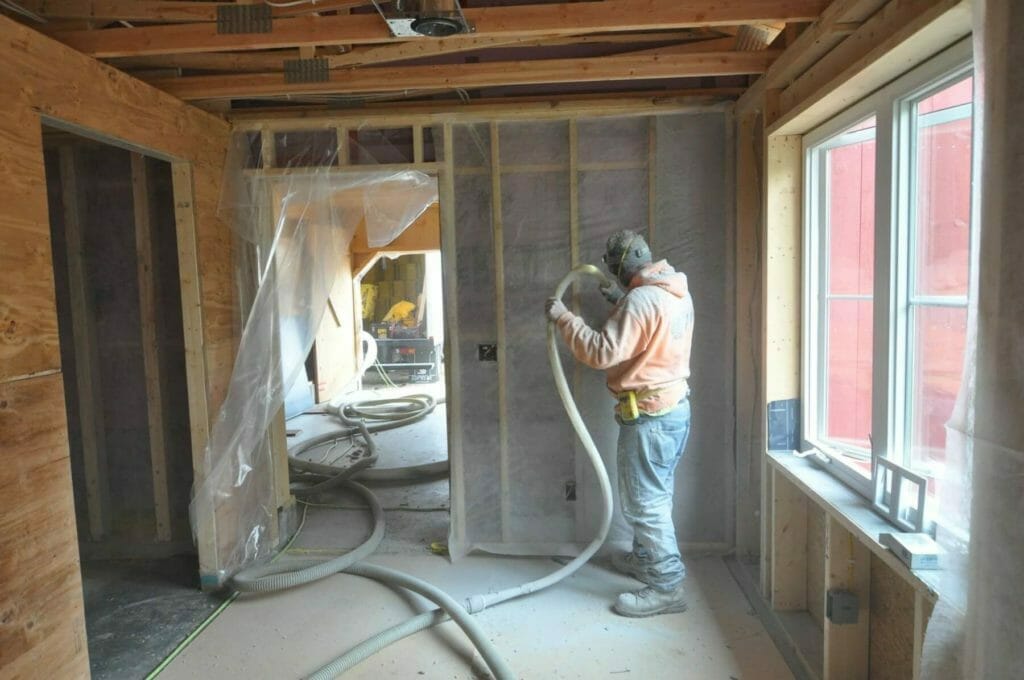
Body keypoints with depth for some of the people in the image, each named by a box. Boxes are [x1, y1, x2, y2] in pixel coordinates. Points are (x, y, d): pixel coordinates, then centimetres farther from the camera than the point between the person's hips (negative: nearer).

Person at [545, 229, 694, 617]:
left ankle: (667, 586, 9)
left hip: (650, 414, -10)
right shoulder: (676, 291, 8)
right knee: (652, 494, 22)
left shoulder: (640, 300, -22)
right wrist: (621, 302, 23)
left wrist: (563, 317, -17)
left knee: (644, 501, 0)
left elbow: (602, 353, -25)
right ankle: (645, 558, 38)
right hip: (675, 405, 10)